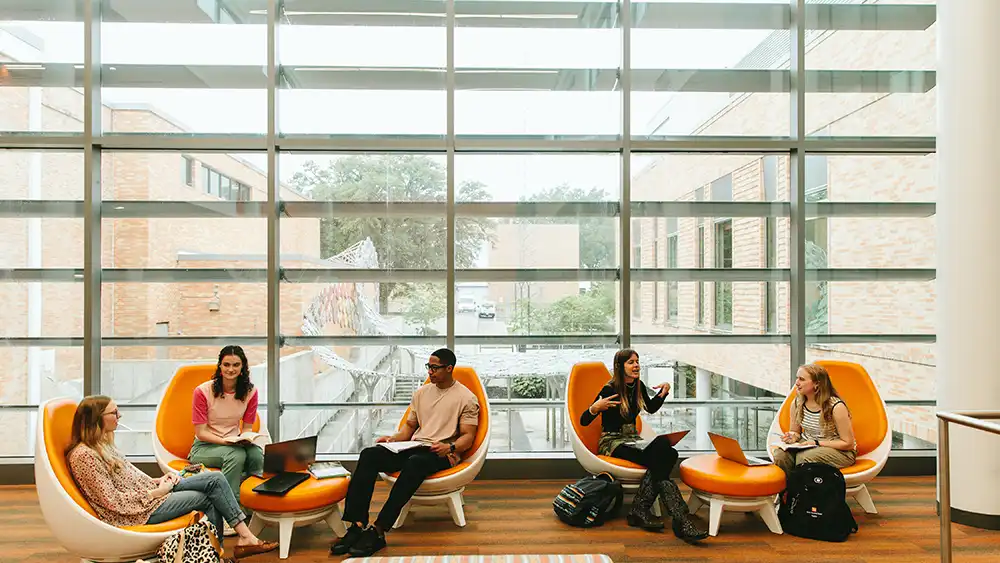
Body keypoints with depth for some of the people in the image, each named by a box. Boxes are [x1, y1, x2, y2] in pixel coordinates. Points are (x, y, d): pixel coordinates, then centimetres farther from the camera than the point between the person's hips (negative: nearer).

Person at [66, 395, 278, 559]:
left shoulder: (103, 443, 10)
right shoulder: (84, 455, -19)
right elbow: (113, 501, -21)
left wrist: (157, 481, 1)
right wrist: (156, 492, -15)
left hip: (147, 491, 9)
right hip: (138, 510, -8)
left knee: (215, 479, -6)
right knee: (206, 498, -7)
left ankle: (245, 537, -5)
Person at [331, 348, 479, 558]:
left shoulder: (466, 398, 0)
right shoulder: (421, 392, 18)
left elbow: (468, 437, -3)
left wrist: (450, 447, -23)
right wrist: (394, 438, 2)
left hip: (443, 454, -5)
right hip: (414, 447, 6)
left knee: (414, 463, -40)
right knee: (369, 454, -22)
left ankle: (378, 531, -35)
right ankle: (357, 525, -30)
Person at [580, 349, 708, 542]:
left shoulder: (638, 386, 7)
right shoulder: (610, 390, -13)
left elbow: (651, 408, 26)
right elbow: (583, 421, -13)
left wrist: (664, 392, 10)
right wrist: (595, 408, -33)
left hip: (632, 438, 7)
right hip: (612, 442, -7)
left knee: (669, 453, -26)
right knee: (658, 458, -31)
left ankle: (639, 511, -23)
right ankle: (680, 521, -33)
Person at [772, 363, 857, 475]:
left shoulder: (836, 407, -18)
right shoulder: (796, 403, -2)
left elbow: (848, 443, -13)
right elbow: (796, 431, 14)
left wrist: (817, 443, -19)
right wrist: (793, 437, -11)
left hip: (841, 452, -5)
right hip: (807, 446, 5)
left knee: (802, 457, -34)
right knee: (781, 454, -26)